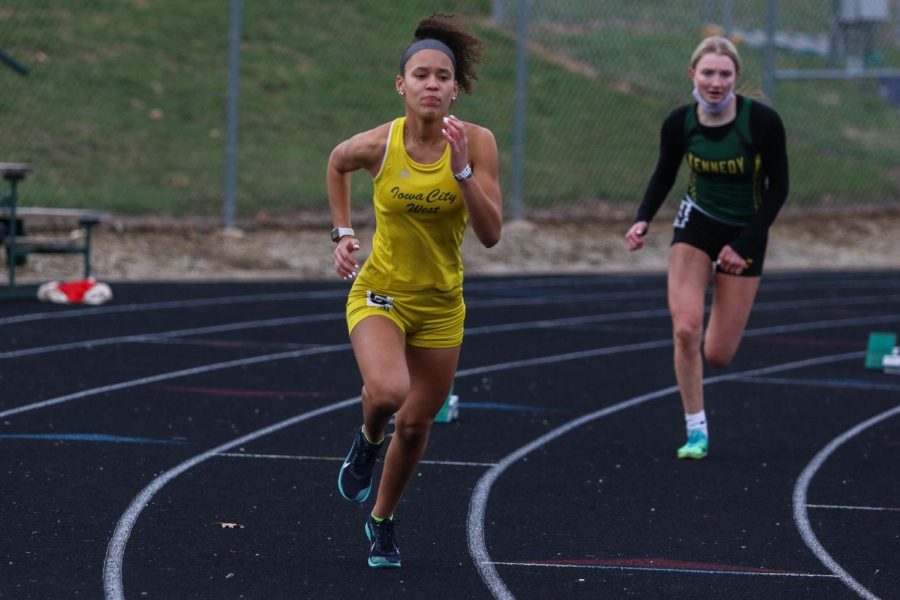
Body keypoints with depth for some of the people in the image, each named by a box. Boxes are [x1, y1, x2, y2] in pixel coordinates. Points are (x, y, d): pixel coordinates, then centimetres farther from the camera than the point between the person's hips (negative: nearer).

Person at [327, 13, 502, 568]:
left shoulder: (475, 143, -14)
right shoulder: (376, 145, -15)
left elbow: (491, 234, -18)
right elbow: (337, 163, 9)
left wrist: (462, 170, -29)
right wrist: (343, 234, 5)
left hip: (441, 304, 2)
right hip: (380, 293, -2)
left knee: (416, 424, 12)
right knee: (387, 391, -31)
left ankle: (383, 521, 38)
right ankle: (368, 441, 6)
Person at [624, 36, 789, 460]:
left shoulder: (763, 122, -21)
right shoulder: (679, 123, -13)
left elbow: (778, 188, -11)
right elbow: (664, 175, 5)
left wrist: (743, 245, -15)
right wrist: (643, 220, -12)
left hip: (745, 234, -1)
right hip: (696, 223, 1)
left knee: (717, 355, 0)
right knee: (685, 329, -18)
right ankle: (696, 432, -1)